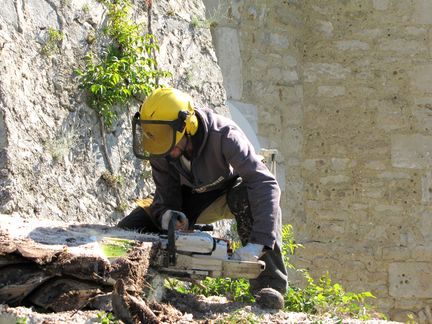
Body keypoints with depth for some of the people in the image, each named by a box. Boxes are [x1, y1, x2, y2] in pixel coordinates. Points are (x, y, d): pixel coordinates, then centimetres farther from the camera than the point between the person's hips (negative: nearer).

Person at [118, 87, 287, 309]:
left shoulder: (223, 135, -38)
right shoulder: (159, 149, -23)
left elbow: (266, 185, -45)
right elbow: (166, 194, -14)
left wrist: (258, 243, -55)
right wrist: (165, 215, -40)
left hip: (227, 192, -4)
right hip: (188, 199, 4)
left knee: (252, 197, -40)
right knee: (126, 232, -15)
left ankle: (269, 283, -35)